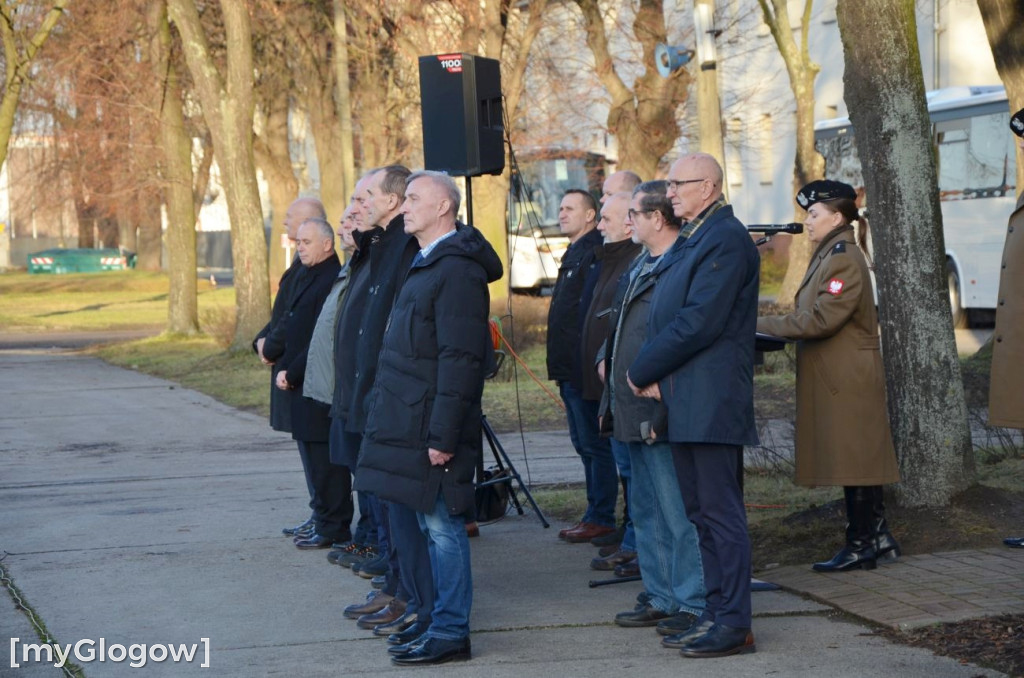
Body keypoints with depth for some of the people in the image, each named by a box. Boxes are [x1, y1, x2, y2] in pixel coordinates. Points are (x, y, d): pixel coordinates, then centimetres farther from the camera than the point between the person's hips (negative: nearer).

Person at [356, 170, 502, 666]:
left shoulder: (457, 271, -16)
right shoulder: (426, 265, 16)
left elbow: (460, 360, -20)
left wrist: (442, 435, -22)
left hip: (433, 423, -10)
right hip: (410, 421, 10)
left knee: (441, 525, -4)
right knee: (431, 523, 15)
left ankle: (450, 632, 2)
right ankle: (443, 619, 23)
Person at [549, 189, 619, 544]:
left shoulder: (596, 253, -15)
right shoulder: (574, 253, 19)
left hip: (585, 366, -11)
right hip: (570, 367, 11)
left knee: (594, 444, -5)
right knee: (584, 444, 14)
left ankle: (600, 518, 1)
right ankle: (596, 513, 20)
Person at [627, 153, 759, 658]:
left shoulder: (725, 240, -13)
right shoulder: (689, 240, 18)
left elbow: (698, 322, -20)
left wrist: (642, 371, -12)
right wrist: (654, 378, -1)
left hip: (711, 402, -10)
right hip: (683, 402, 10)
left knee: (720, 513, -6)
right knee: (700, 514, 14)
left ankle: (734, 624, -1)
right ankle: (716, 613, 22)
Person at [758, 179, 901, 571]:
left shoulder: (844, 259, -16)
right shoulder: (829, 255, 17)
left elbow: (820, 319, -22)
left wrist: (763, 326, -19)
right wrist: (770, 326, 9)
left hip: (847, 378, -10)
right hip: (838, 377, 10)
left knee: (853, 462, -4)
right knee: (858, 462, 13)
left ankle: (860, 547, 1)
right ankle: (878, 537, 20)